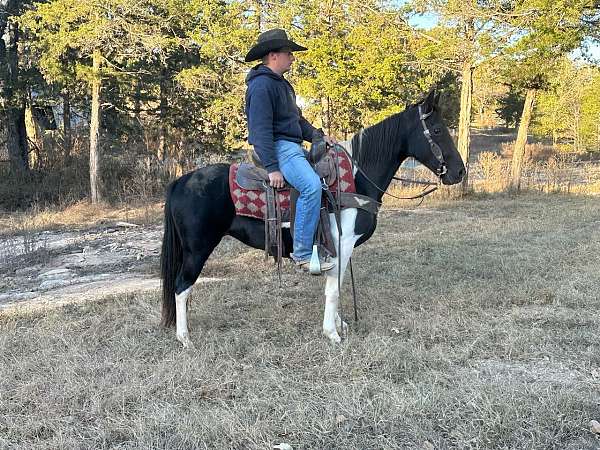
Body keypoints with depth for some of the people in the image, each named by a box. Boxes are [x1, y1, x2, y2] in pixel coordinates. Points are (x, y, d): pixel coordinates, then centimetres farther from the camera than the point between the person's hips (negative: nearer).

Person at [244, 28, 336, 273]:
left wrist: (318, 135, 10)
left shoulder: (282, 83, 19)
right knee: (311, 186, -29)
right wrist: (272, 168, -25)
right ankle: (302, 253, -24)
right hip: (278, 146, -11)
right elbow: (261, 129, -20)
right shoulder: (261, 85, -13)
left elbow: (296, 118, 26)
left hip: (292, 146, 11)